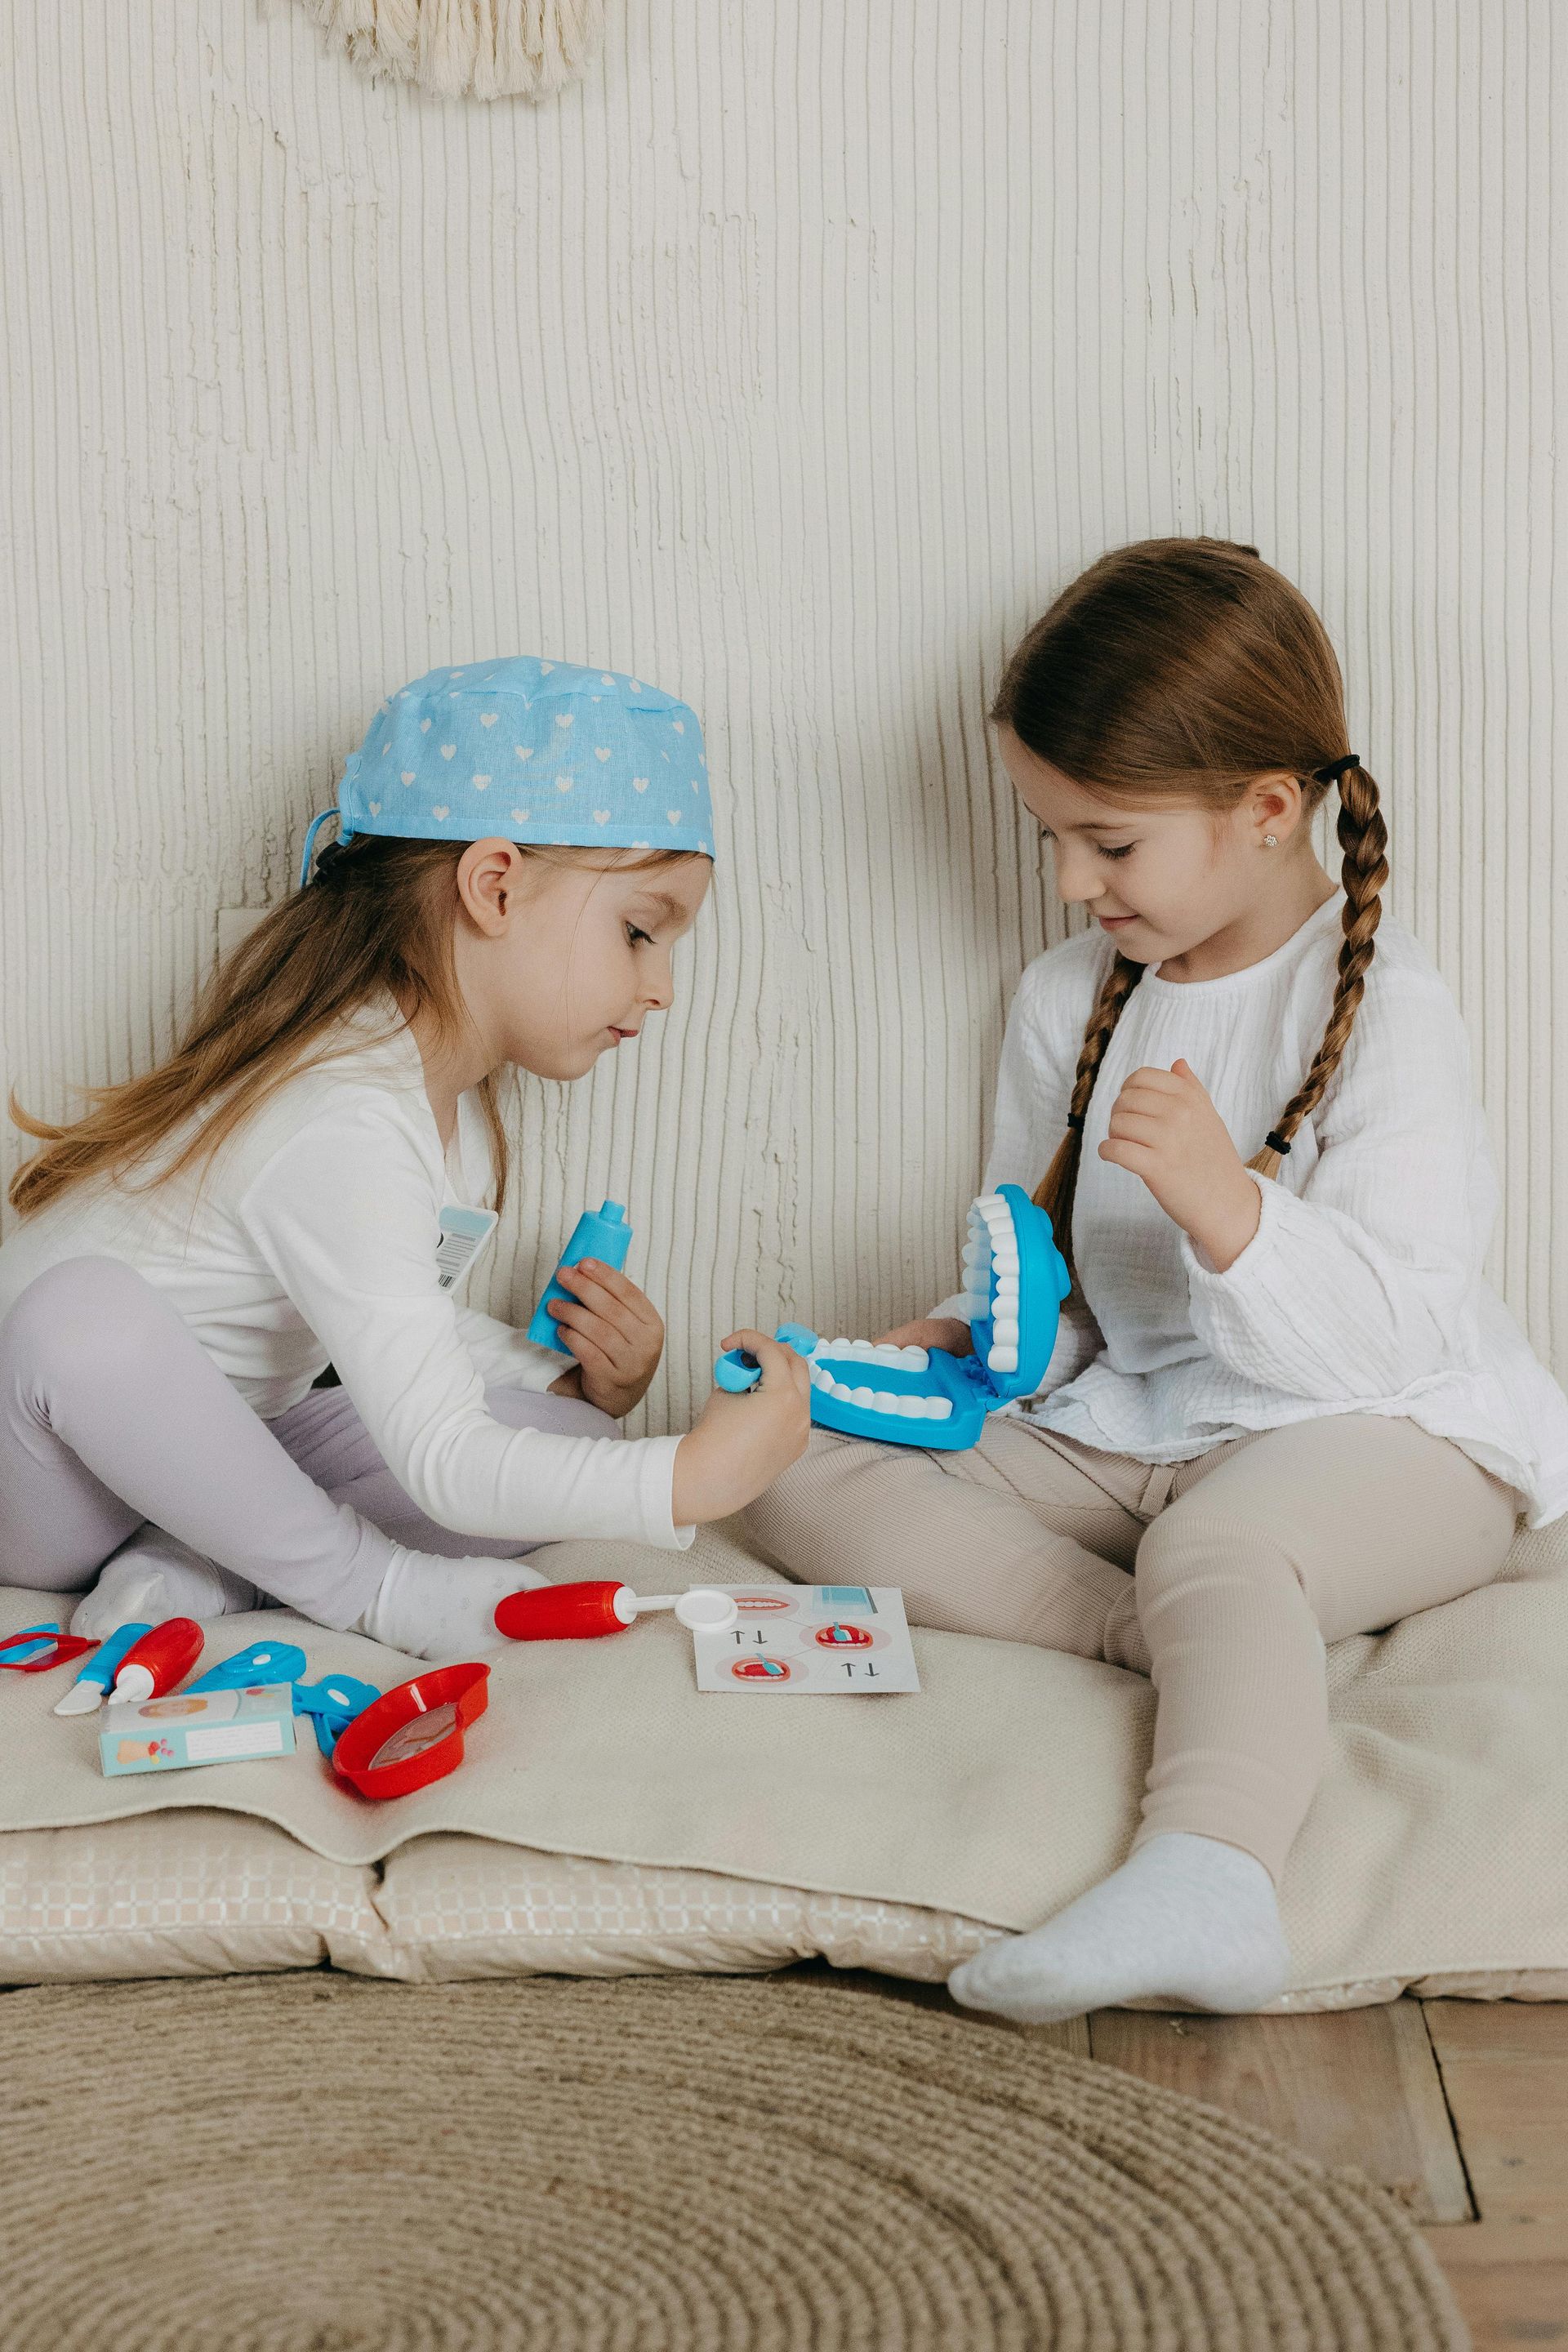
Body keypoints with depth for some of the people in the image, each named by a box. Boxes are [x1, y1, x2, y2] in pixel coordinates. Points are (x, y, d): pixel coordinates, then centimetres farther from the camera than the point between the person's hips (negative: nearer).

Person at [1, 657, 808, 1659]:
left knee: (566, 1433, -8)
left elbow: (415, 1330, 12)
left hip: (216, 1445, 8)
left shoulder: (455, 1099, 1)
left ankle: (193, 1566, -10)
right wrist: (692, 1478, -38)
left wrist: (579, 1386, -5)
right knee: (86, 1311, -43)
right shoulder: (342, 1133, -32)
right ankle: (355, 1576, -20)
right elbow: (443, 1467, -34)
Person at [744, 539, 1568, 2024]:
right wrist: (968, 1348, -5)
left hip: (1381, 1434, -7)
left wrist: (1224, 1203, -35)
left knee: (1213, 1542, -40)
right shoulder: (1065, 1001, 9)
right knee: (793, 1475, -11)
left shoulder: (1382, 1009, -12)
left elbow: (1382, 1332, -20)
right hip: (1128, 1425, 7)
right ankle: (1202, 1646, -25)